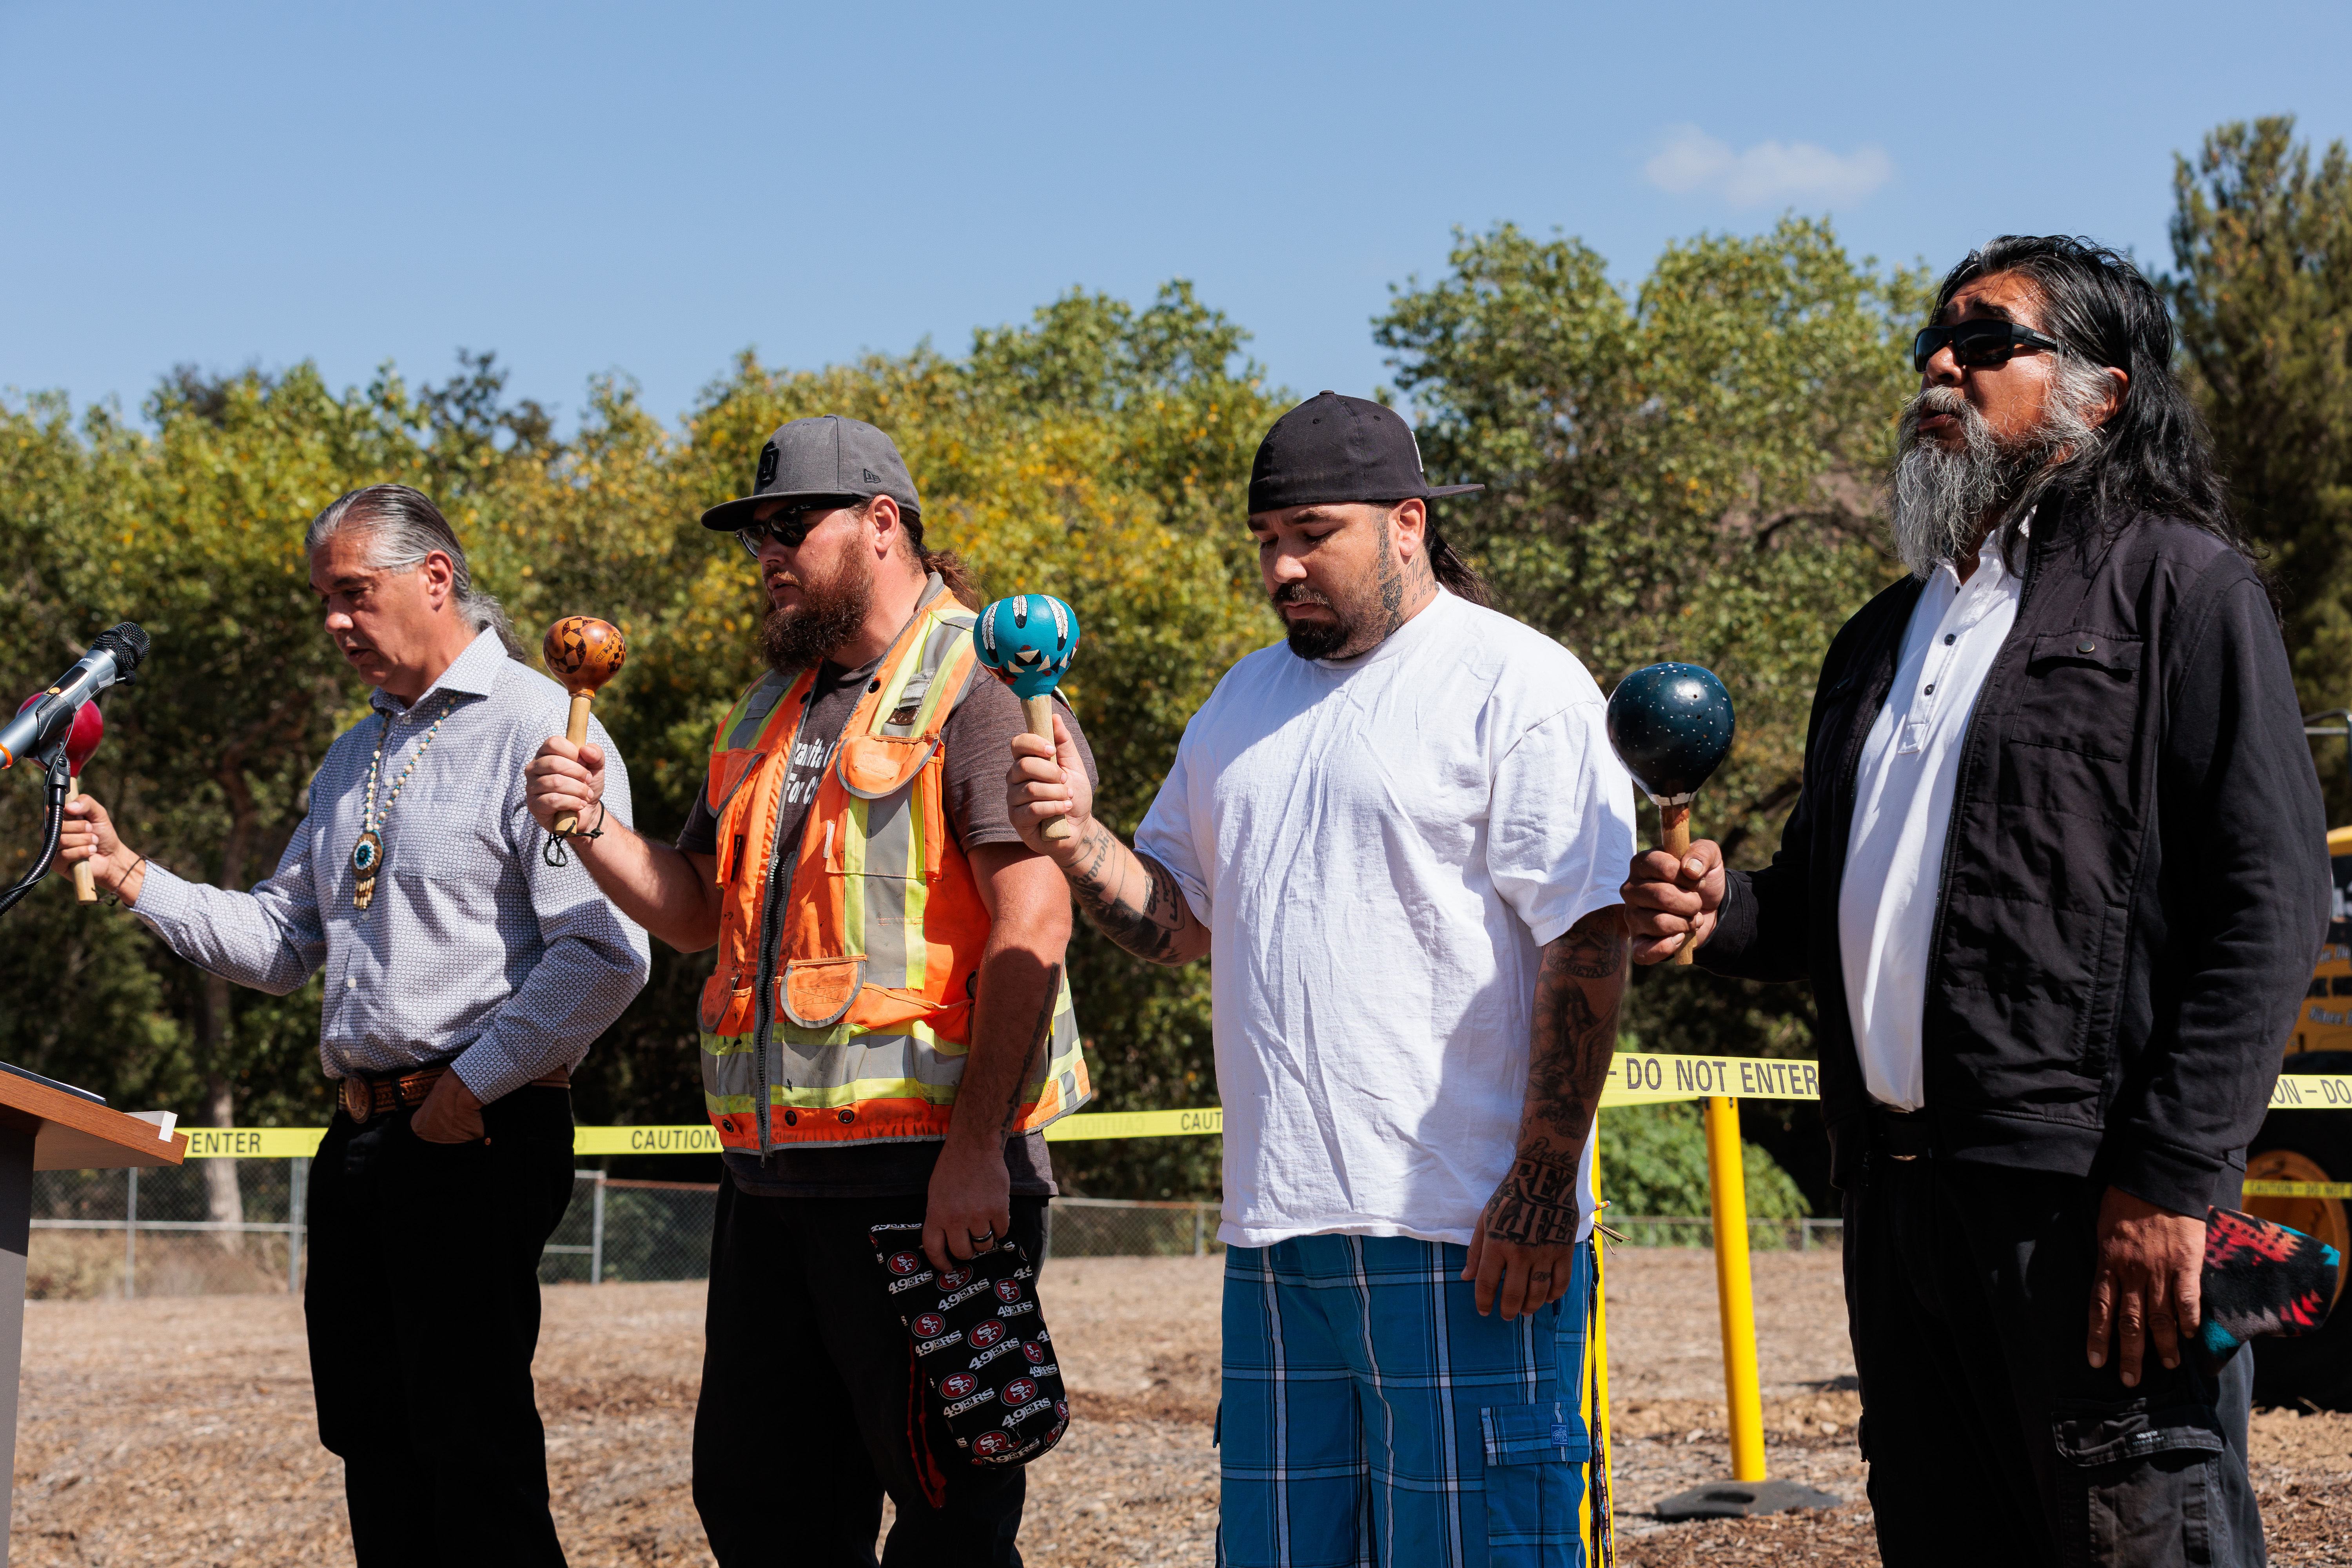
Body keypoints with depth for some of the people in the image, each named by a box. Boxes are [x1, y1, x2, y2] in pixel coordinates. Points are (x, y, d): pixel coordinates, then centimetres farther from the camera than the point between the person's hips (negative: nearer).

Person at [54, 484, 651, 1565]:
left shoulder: (537, 728, -9)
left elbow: (605, 955, -18)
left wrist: (473, 1082, -15)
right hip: (360, 1136, 8)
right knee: (371, 1439, 11)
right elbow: (280, 943, 19)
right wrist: (131, 876, 7)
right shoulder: (353, 759, 21)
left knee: (470, 1445, -6)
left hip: (479, 1138, -8)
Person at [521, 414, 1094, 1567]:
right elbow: (697, 911, 25)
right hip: (773, 1172, 9)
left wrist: (976, 1147, -22)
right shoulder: (767, 716, 19)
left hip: (926, 1170, -8)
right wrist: (589, 830, 6)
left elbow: (1032, 921, -17)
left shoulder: (980, 685, -8)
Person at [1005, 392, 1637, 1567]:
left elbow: (1588, 940, -11)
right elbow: (1178, 921, 21)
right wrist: (1075, 836, 0)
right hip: (1276, 1223, 7)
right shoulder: (1246, 700, 19)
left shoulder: (1514, 684, -5)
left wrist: (1541, 1181, -17)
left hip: (1461, 1233, -7)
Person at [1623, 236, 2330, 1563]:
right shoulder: (1887, 634, 23)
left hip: (2090, 1208, -7)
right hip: (1897, 1205, 7)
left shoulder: (2177, 582, -1)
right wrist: (1721, 912, 7)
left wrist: (2171, 1179, -17)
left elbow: (2270, 902, -9)